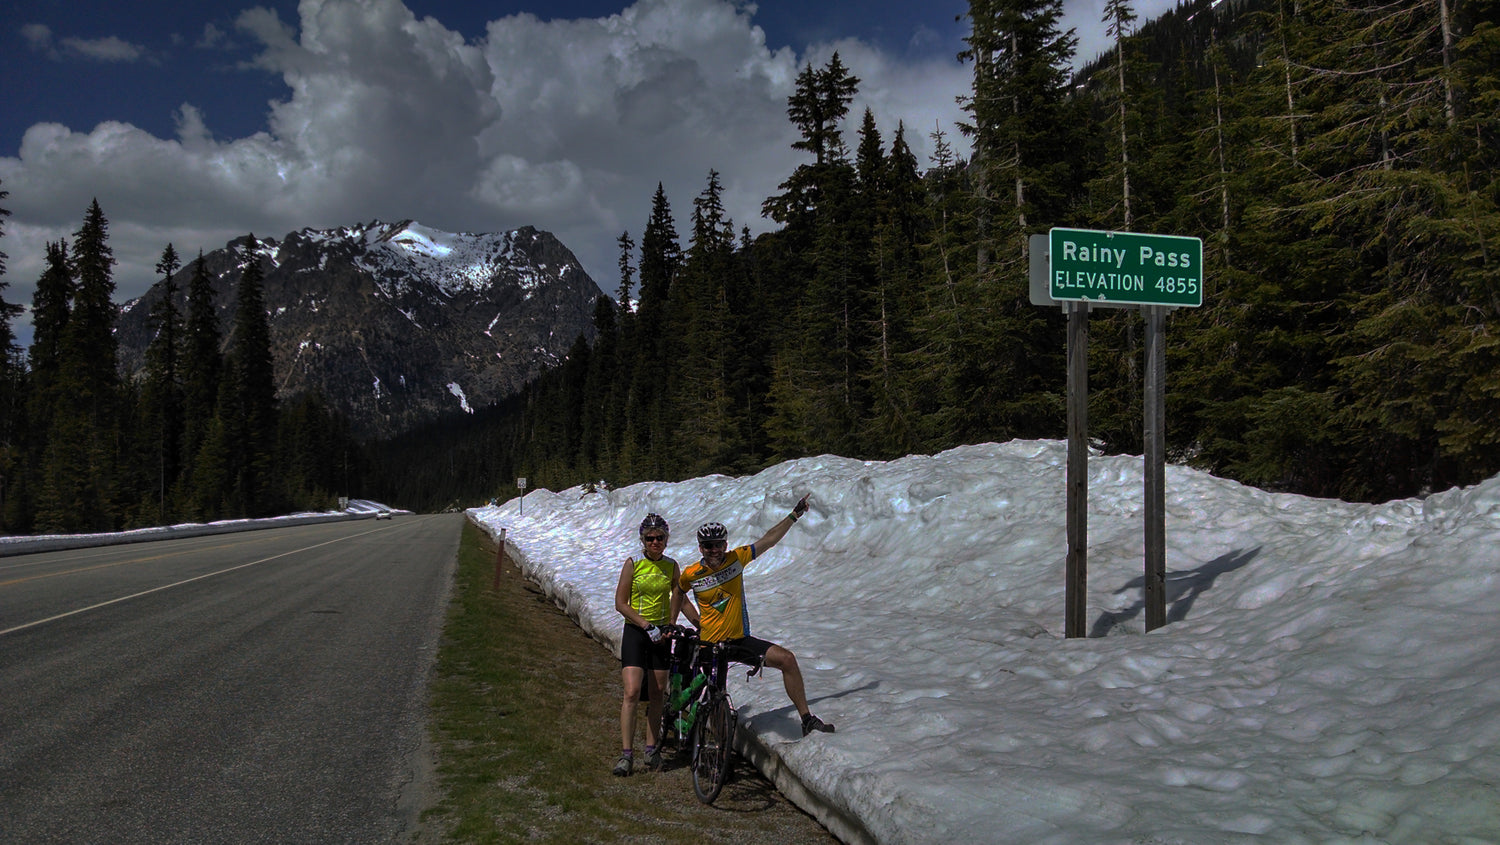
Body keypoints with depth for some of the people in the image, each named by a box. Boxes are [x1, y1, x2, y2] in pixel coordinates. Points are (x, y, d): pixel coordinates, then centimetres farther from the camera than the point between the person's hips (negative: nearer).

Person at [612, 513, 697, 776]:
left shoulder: (671, 566, 2)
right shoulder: (633, 564, -7)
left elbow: (678, 597, 16)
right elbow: (621, 604, -8)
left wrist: (671, 624, 5)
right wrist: (647, 626, -15)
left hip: (661, 633, 3)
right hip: (635, 631, -3)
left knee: (656, 694, 7)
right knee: (632, 692, -12)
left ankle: (651, 748, 20)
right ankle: (626, 754, -11)